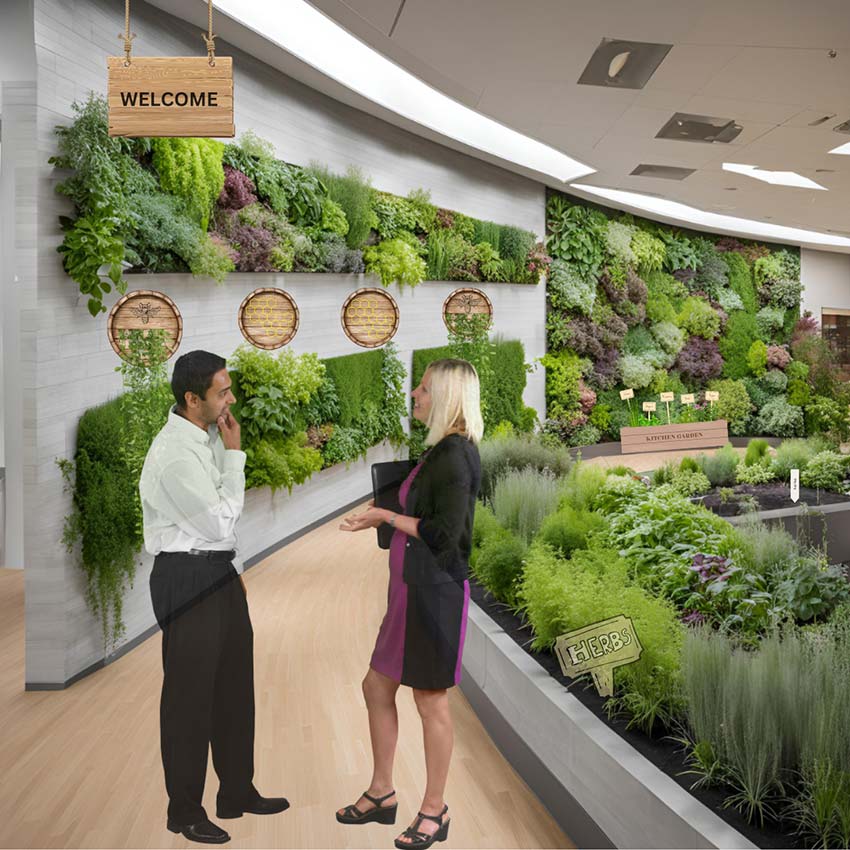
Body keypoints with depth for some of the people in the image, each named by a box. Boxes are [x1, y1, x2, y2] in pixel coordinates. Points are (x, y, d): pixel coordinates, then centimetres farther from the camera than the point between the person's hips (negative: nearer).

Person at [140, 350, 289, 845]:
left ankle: (238, 792, 33)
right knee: (189, 695, 2)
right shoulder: (174, 454, -21)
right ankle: (185, 810, 19)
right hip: (187, 580, -9)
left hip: (219, 573, 9)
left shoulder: (208, 437, 8)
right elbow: (220, 522, -19)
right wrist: (234, 455, -15)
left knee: (235, 686, 17)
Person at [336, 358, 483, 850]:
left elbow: (445, 533, -22)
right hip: (413, 589, 10)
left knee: (431, 701, 4)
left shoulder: (454, 455, -17)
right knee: (377, 687, 16)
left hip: (434, 591, -10)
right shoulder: (444, 451, 11)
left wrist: (387, 516, -13)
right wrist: (383, 517, 14)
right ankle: (382, 795, 31)